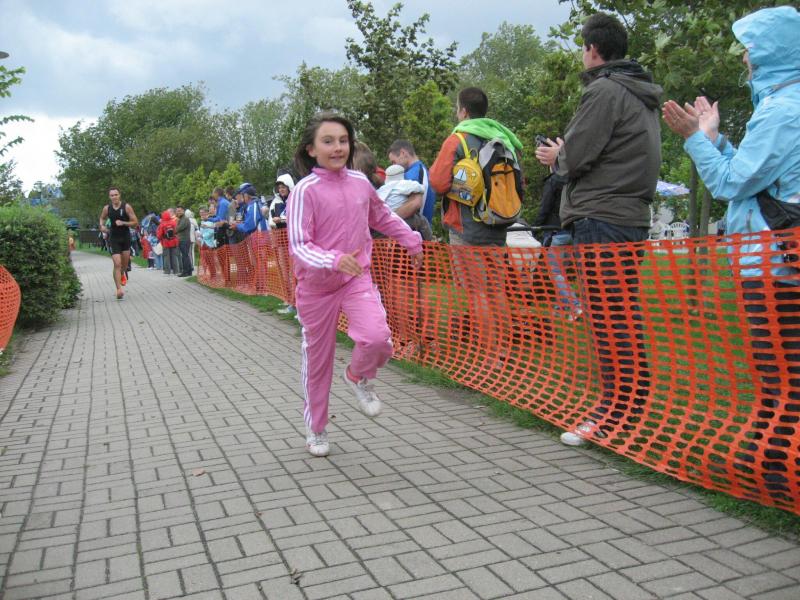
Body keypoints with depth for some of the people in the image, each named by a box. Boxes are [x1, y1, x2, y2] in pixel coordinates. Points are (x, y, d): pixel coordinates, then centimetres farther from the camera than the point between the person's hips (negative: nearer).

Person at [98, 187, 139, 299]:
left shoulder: (126, 207, -8)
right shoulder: (106, 208, -2)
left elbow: (135, 222, -7)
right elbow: (102, 218, 19)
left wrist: (123, 223, -21)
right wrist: (102, 225, -2)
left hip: (126, 237, 1)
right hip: (113, 238, -1)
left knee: (125, 263, 14)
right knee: (117, 263, -13)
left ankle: (122, 274, 51)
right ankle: (119, 290, -14)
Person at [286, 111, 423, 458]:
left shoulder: (360, 182, 0)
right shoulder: (305, 190, -15)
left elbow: (383, 217, 20)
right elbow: (298, 245, -21)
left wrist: (411, 241, 23)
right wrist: (333, 260, -37)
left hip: (357, 278, 3)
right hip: (316, 286, -3)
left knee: (377, 338, -23)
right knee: (317, 359, 10)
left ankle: (357, 377, 13)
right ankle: (316, 429, 32)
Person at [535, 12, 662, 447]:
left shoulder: (604, 90, -9)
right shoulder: (643, 96, 21)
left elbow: (575, 157, -13)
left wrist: (556, 157, 8)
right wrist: (566, 154, 16)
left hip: (601, 219, -10)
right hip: (632, 216, 10)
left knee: (608, 318, -7)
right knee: (625, 315, 12)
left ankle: (618, 410, -3)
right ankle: (633, 403, 18)